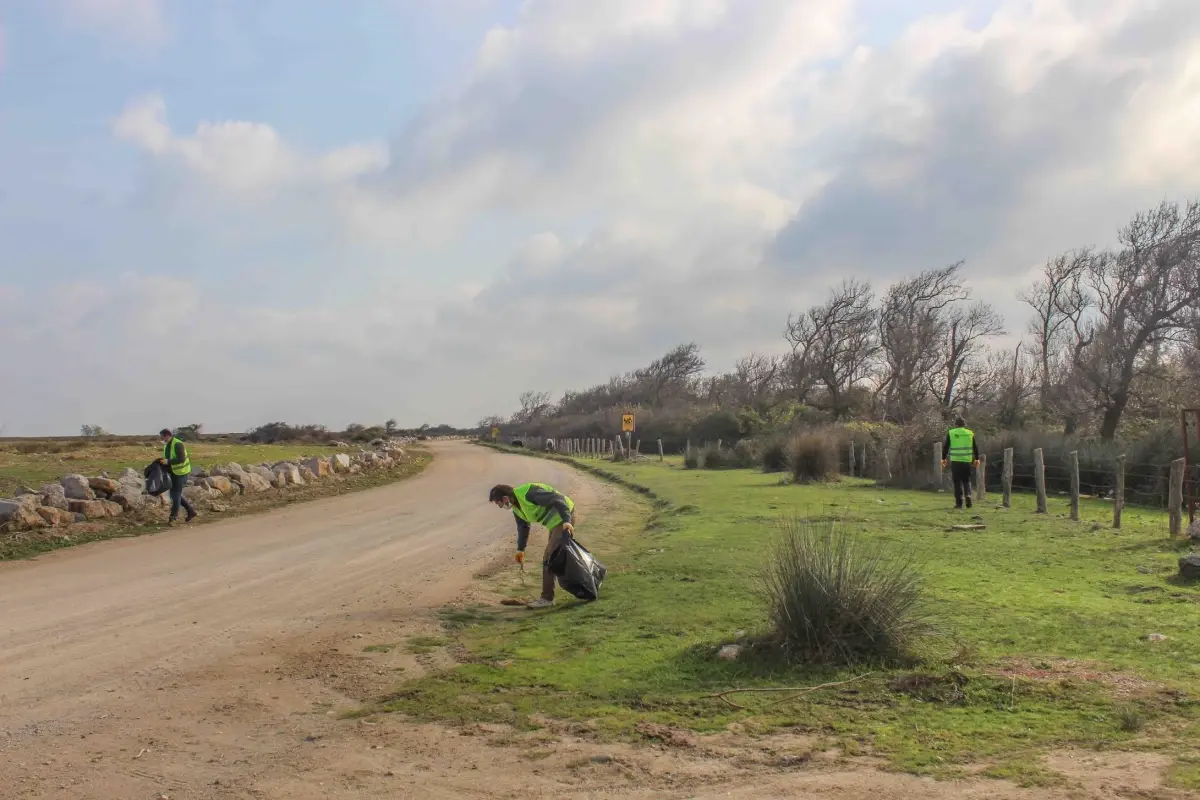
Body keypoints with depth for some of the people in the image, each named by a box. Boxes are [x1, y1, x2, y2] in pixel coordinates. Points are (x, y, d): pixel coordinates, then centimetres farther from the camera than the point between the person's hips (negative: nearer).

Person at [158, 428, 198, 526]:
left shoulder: (177, 444, -22)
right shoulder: (166, 445, 8)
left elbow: (181, 459, -29)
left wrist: (168, 461, -29)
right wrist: (163, 461, -1)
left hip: (182, 472, -10)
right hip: (174, 472, 10)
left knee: (176, 494, -4)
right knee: (174, 493, 11)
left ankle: (172, 517, 5)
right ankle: (191, 512, 20)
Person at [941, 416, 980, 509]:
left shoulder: (951, 433, 1)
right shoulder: (970, 433, 6)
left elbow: (945, 446, 2)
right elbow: (975, 447, 10)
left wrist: (944, 458, 11)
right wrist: (977, 459, 20)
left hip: (955, 461, -1)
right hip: (967, 461, 2)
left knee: (957, 482, 3)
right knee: (966, 480, 14)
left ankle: (959, 502, 0)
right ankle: (968, 495, -9)